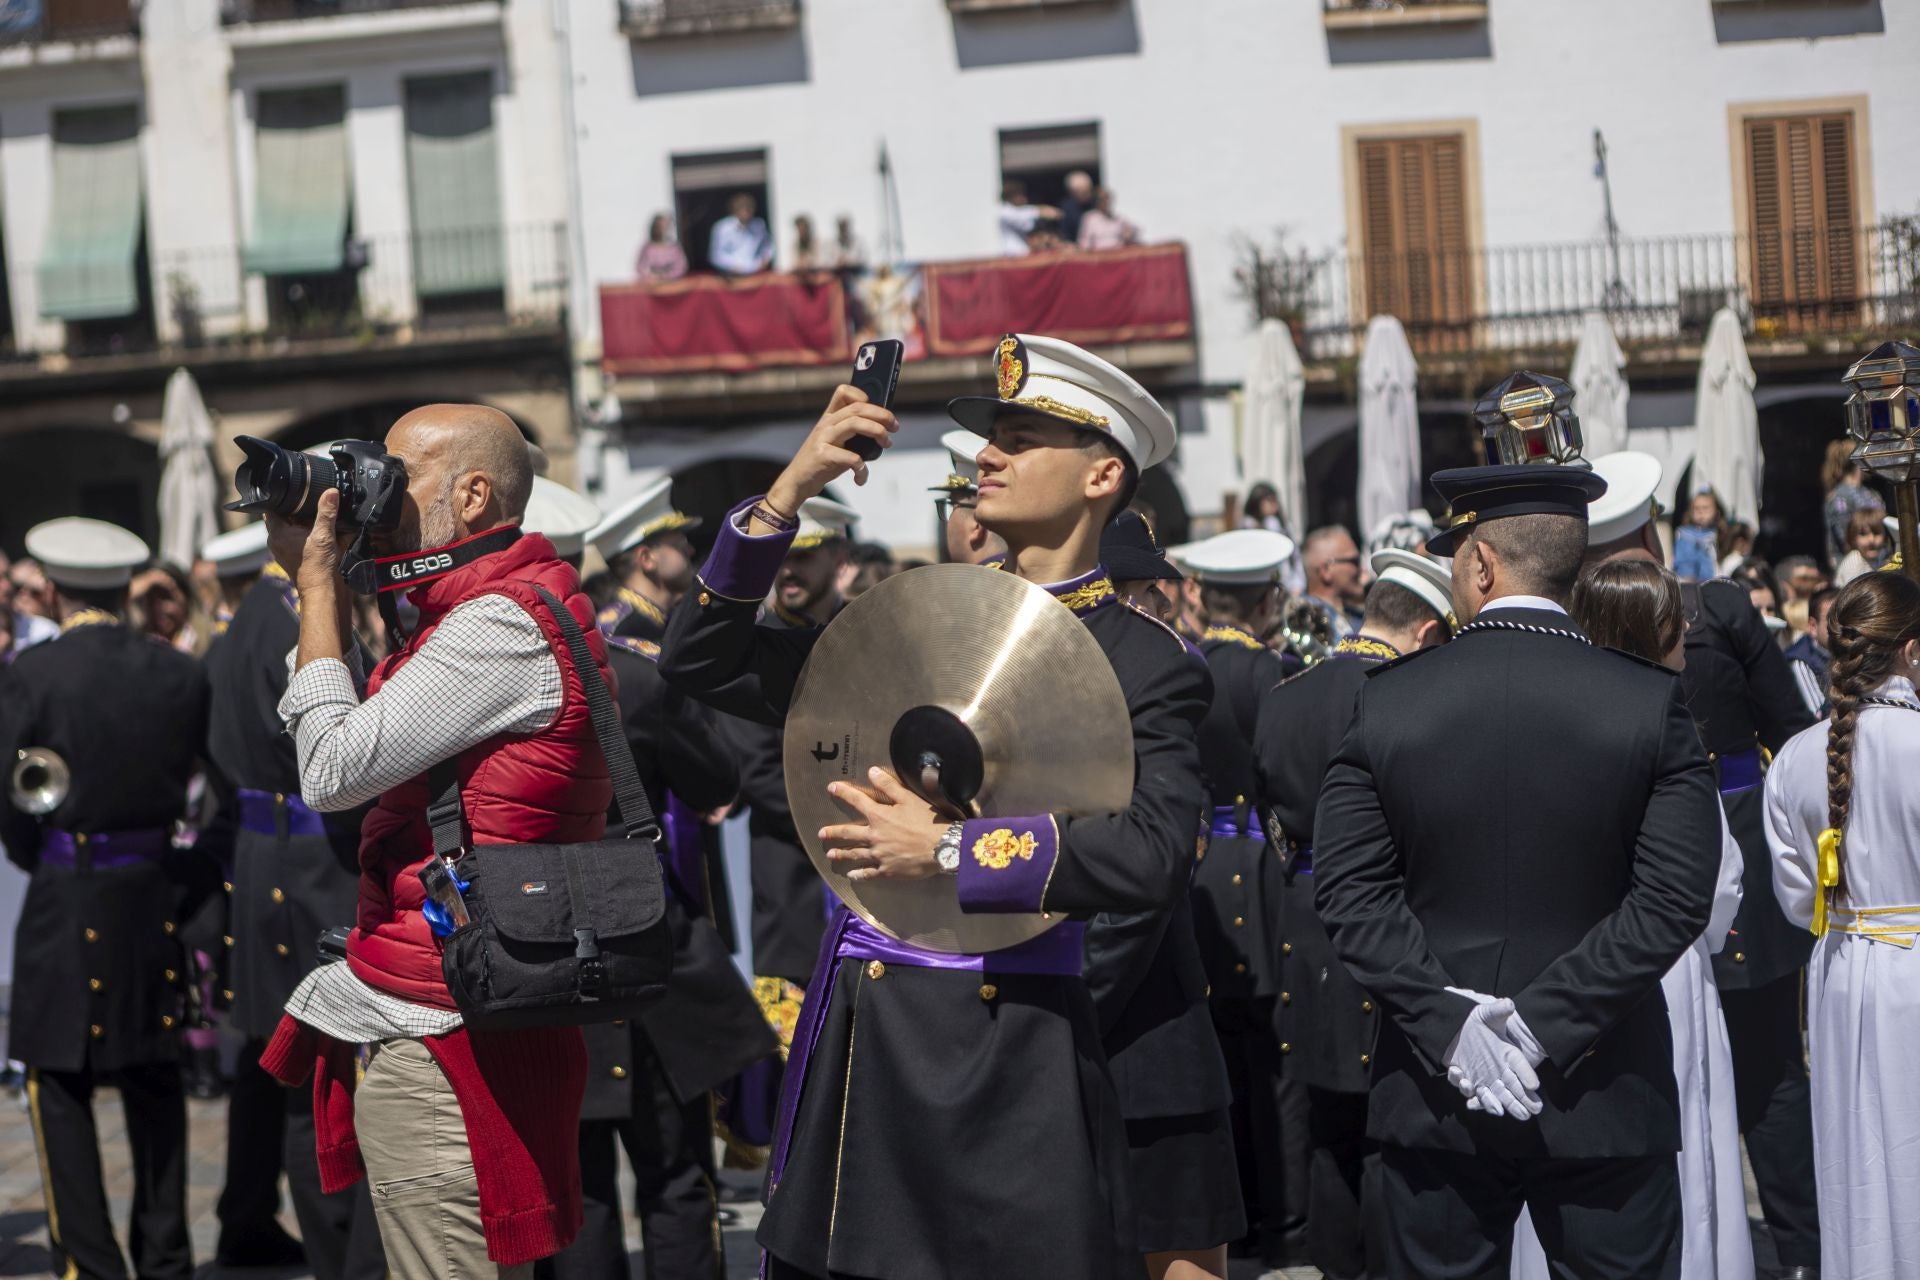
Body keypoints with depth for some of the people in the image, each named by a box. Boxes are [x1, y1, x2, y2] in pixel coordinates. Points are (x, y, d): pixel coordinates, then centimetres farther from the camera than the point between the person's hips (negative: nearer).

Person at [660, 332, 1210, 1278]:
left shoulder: (1145, 663, -3)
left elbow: (1152, 852, -18)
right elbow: (702, 661, 12)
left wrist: (947, 853, -18)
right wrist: (789, 491, 3)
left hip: (1004, 1063, -5)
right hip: (849, 1045, 5)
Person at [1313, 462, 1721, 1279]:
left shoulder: (1385, 702, -3)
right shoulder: (1651, 704, -6)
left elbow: (1349, 889, -7)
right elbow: (1675, 897, -12)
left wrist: (1446, 1012, -10)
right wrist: (1551, 1020, -12)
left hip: (1434, 1108, 1)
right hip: (1607, 1104, -1)